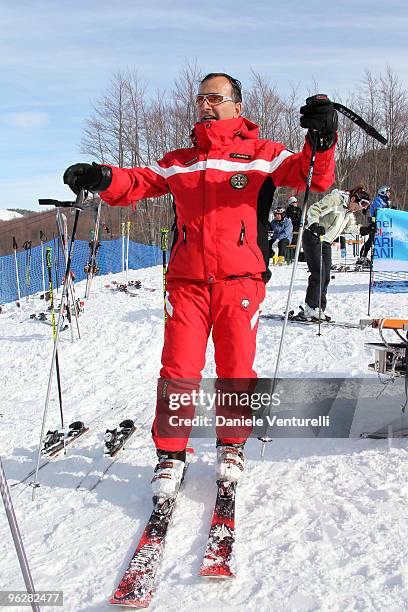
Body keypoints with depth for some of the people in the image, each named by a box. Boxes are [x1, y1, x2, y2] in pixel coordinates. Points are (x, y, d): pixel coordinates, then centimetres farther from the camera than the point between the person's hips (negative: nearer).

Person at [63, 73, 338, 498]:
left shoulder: (261, 154, 8)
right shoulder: (178, 162, 18)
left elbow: (312, 177, 0)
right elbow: (138, 183, 11)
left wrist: (321, 141, -19)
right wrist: (103, 179, -9)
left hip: (240, 280, -2)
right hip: (187, 282, 2)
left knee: (236, 370, 3)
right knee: (178, 371, -4)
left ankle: (232, 447, 25)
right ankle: (170, 455, 11)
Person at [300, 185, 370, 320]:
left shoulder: (350, 212, 11)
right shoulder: (334, 199, -16)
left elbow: (350, 227, 22)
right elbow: (314, 209, -23)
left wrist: (363, 229, 9)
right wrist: (315, 225, -38)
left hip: (326, 243, 9)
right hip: (313, 238, -9)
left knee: (325, 277, 4)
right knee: (318, 274, -16)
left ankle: (319, 310, 10)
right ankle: (310, 310, -12)